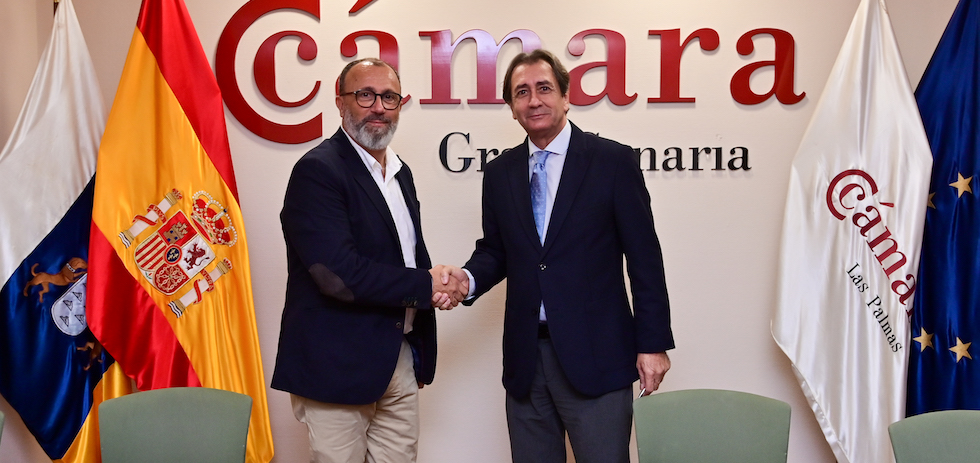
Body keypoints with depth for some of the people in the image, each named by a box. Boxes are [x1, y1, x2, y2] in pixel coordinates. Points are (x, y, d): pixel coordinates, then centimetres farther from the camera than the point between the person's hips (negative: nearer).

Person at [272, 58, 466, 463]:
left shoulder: (399, 172, 12)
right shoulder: (318, 170, -14)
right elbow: (338, 273, -24)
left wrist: (439, 286, -5)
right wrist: (425, 285, -14)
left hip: (400, 360, 8)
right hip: (340, 365, -7)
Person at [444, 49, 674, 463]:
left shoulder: (612, 161, -4)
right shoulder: (499, 173, 9)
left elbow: (644, 258, -4)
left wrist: (653, 343, -7)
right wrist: (469, 278, -7)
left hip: (595, 355, -4)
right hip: (526, 358, 4)